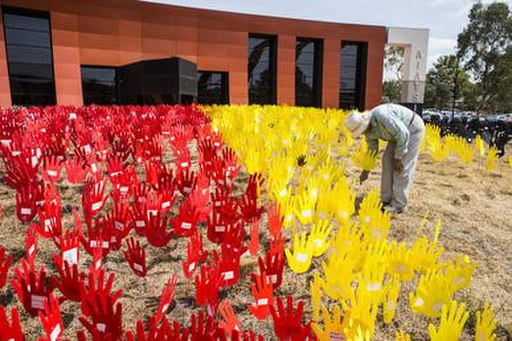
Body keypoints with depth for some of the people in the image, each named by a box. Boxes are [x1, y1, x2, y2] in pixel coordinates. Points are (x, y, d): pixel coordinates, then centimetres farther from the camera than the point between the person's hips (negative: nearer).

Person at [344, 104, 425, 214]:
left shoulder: (382, 117, -37)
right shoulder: (368, 128, -8)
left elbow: (403, 134, -31)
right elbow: (372, 150, 4)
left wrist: (398, 158, -24)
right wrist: (366, 171, 4)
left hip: (413, 129, -8)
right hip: (400, 132, 8)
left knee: (403, 167, -10)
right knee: (388, 160, 2)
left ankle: (398, 205, -2)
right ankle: (387, 200, 9)